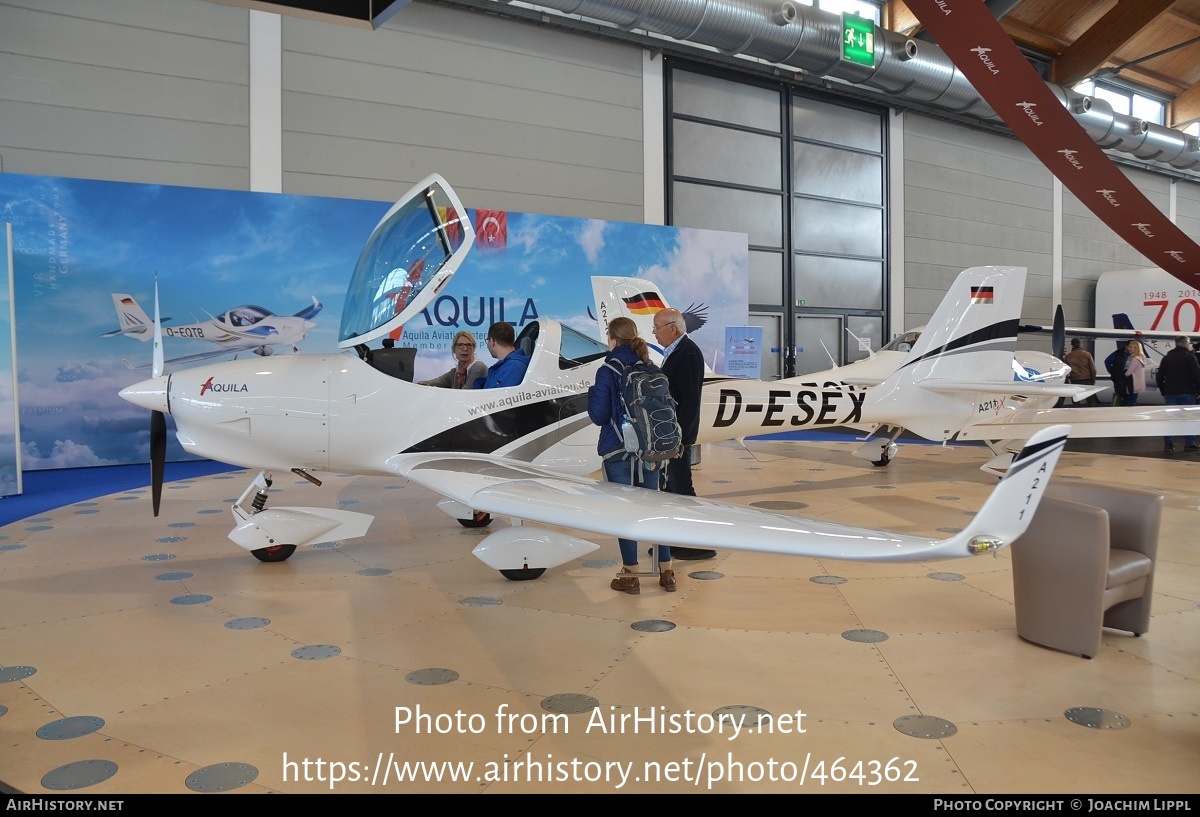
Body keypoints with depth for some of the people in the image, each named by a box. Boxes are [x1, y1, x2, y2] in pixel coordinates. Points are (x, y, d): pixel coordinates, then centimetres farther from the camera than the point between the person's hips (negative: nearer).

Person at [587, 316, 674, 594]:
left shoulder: (607, 371, -11)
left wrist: (592, 393, 8)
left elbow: (599, 416, -10)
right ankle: (666, 572, 19)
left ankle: (630, 576, 12)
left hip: (618, 451, -5)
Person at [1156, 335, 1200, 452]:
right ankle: (1189, 444, 3)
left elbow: (1159, 377, 11)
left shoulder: (1166, 358, 10)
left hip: (1170, 393, 4)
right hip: (1187, 393, -4)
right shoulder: (1190, 357, -5)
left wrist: (1163, 392, 17)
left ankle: (1169, 443, -1)